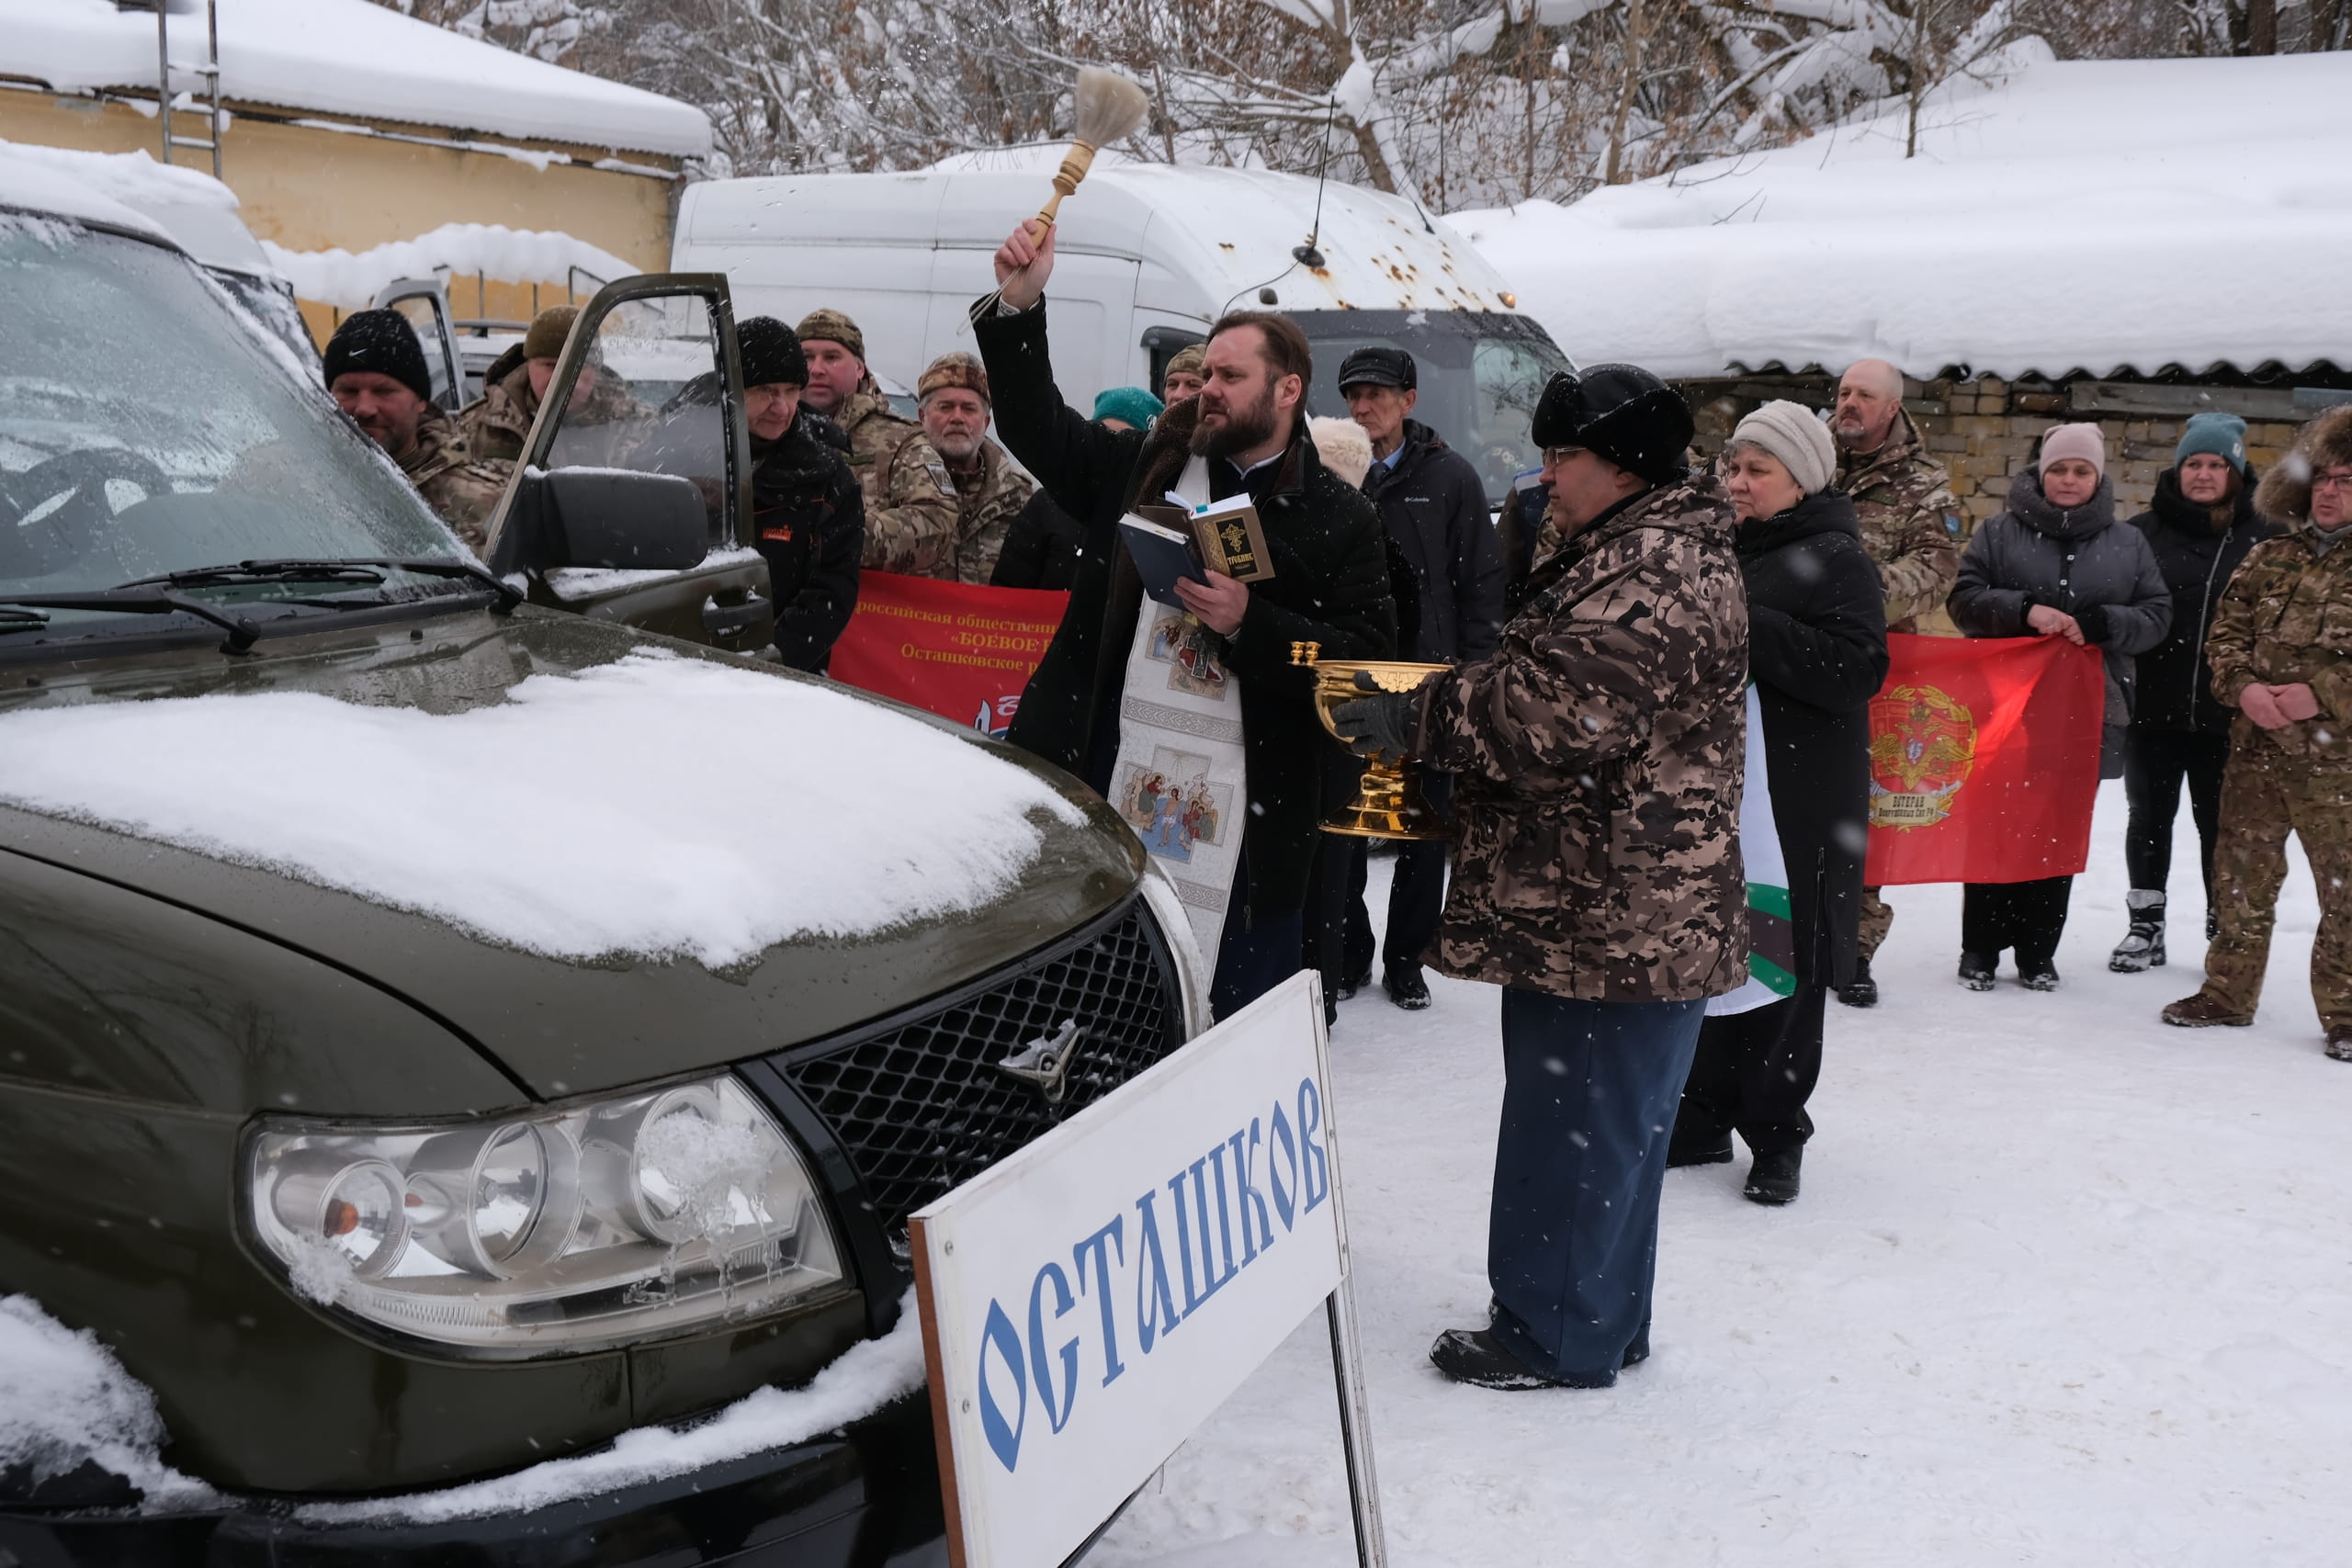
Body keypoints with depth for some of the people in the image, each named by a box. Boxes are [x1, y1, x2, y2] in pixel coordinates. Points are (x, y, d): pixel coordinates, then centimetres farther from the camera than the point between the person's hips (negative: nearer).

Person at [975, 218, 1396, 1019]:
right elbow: (1036, 427, 13)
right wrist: (1017, 308, 0)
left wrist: (1247, 623, -19)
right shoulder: (1140, 467, 10)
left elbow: (1370, 659, -7)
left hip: (1244, 819, -2)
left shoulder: (1340, 519, 1)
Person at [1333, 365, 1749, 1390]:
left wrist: (1417, 718, -19)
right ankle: (1605, 1323, 31)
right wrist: (1434, 707, 8)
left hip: (1616, 922, -11)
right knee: (1612, 1127, 19)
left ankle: (1555, 1336, 13)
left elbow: (1561, 705, -28)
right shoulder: (1614, 550, 18)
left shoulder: (1663, 571, -18)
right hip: (1597, 913, 11)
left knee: (1572, 1126, 0)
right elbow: (1541, 679, 24)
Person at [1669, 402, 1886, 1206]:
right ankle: (1702, 1118, 21)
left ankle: (1776, 1136, 13)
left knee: (1783, 966, 0)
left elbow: (1858, 669, -20)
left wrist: (1747, 628, -24)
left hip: (1799, 805, -6)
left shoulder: (1837, 560, -6)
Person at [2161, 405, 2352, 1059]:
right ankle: (2228, 992, 25)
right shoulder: (2270, 557, 10)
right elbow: (2226, 631, 9)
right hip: (2255, 748, 4)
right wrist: (2243, 686, -9)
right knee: (2241, 878, 12)